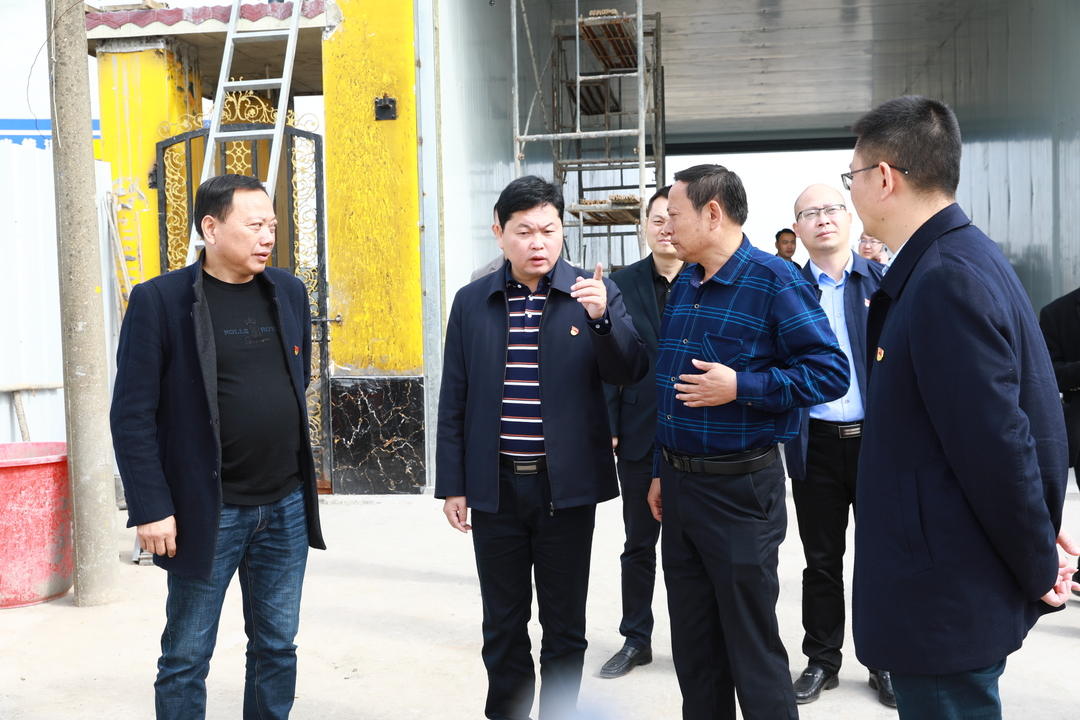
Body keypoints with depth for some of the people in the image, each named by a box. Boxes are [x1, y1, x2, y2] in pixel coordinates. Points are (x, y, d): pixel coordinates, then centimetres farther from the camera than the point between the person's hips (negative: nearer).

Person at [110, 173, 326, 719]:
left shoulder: (289, 292, 6)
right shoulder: (159, 300, -9)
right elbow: (132, 415, -9)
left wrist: (302, 480, 14)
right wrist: (150, 509, -13)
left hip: (286, 509, 5)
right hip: (205, 512, -4)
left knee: (276, 650, 15)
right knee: (186, 659, 8)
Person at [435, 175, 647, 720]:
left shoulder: (594, 293, -3)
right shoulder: (472, 302, 2)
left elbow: (629, 373, -7)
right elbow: (454, 400, 5)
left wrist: (600, 317, -24)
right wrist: (452, 483, 3)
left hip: (566, 486, -1)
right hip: (495, 487, 2)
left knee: (565, 626, 12)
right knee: (502, 624, 15)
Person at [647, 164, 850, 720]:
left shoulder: (774, 280, -12)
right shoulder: (683, 285, 10)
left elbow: (831, 372, -16)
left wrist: (741, 387, -23)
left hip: (740, 487, -7)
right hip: (679, 484, 7)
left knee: (753, 648, 4)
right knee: (692, 644, 17)